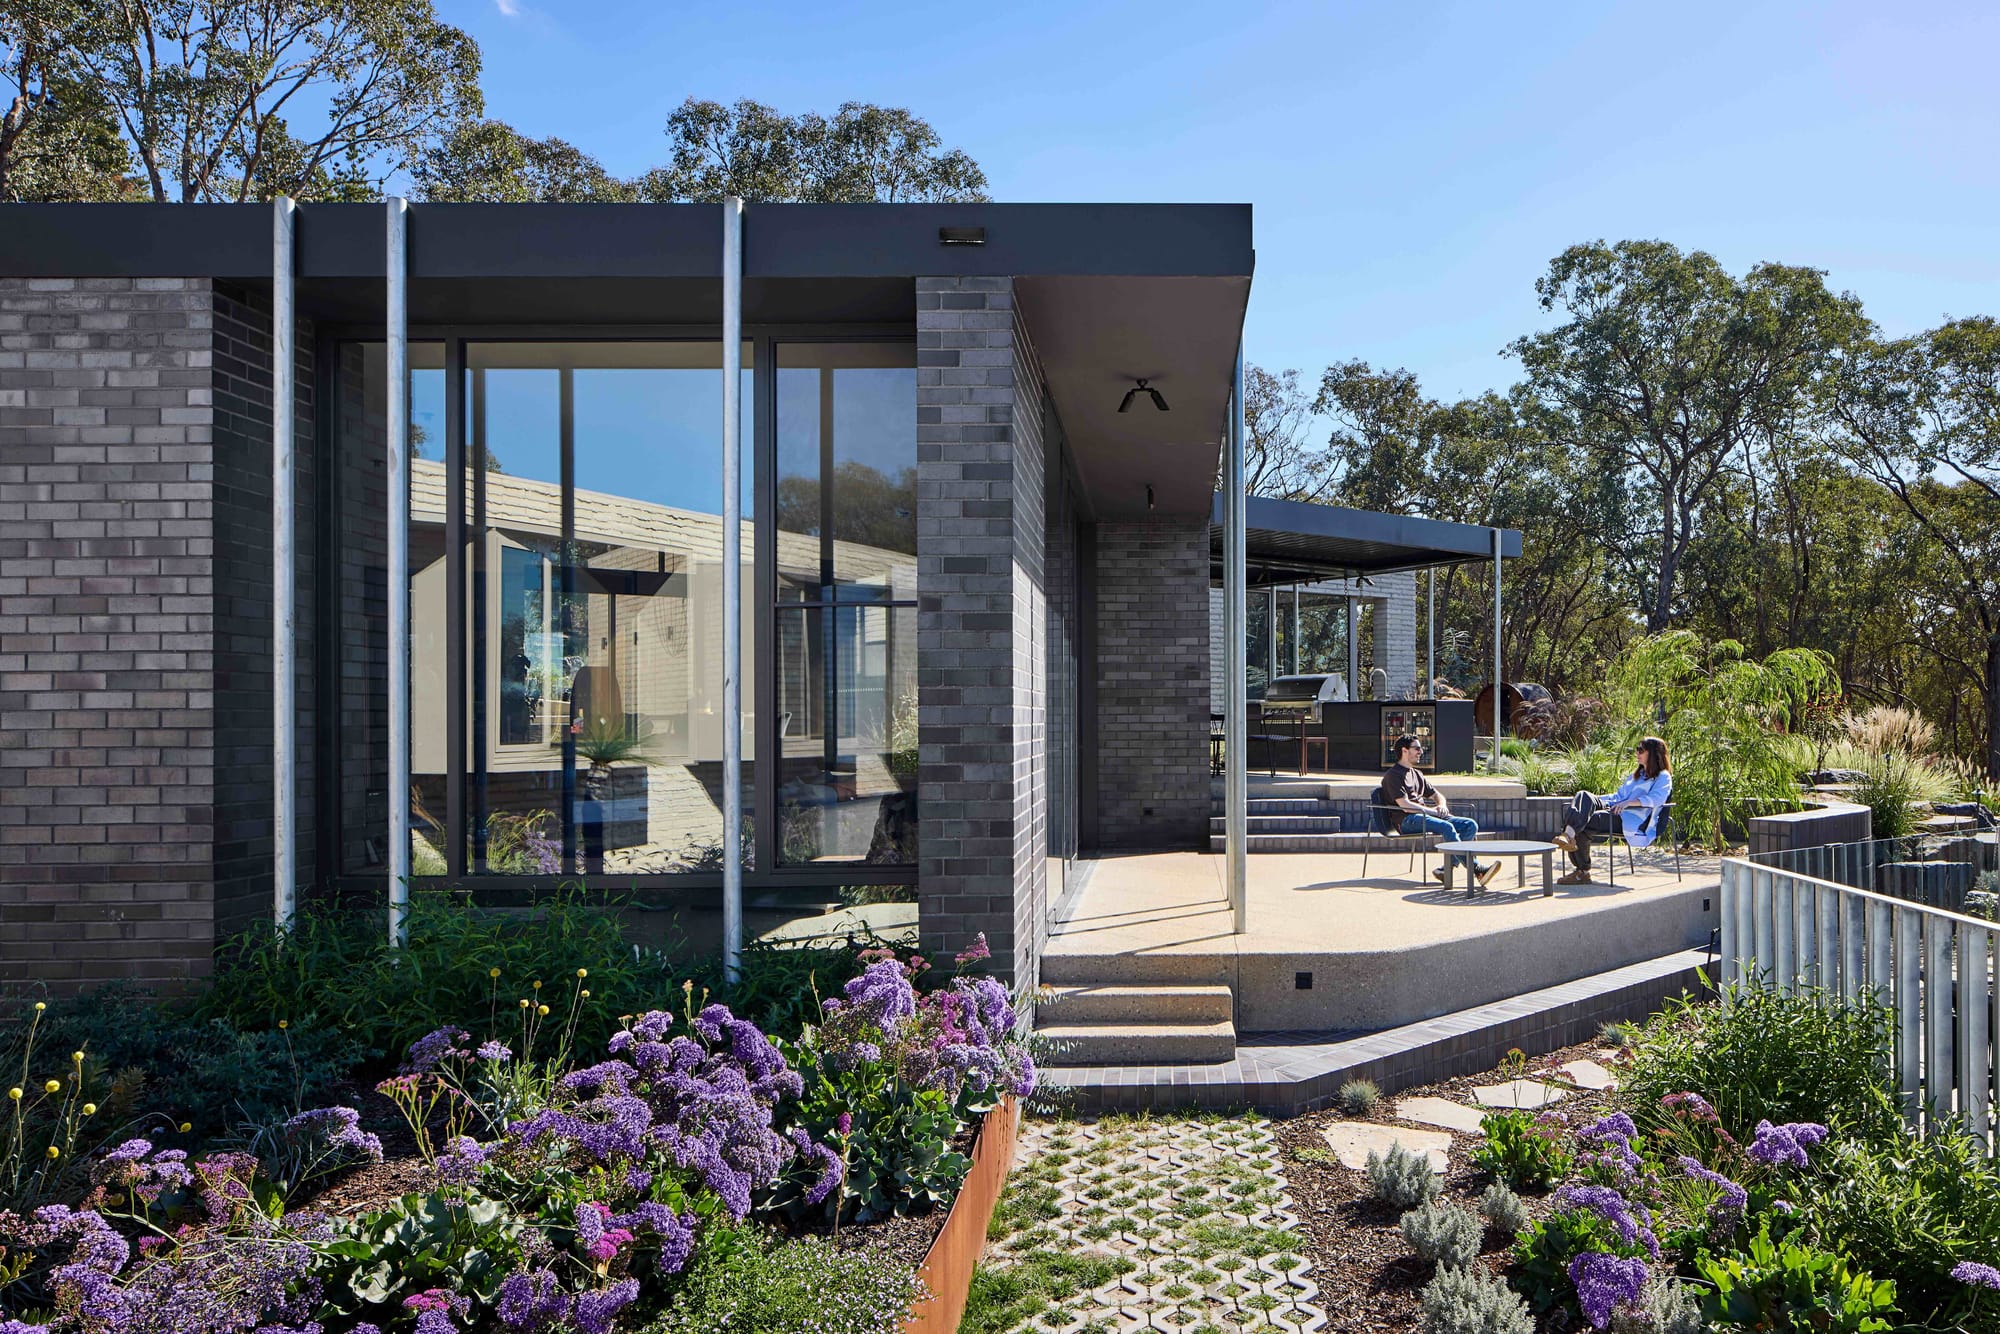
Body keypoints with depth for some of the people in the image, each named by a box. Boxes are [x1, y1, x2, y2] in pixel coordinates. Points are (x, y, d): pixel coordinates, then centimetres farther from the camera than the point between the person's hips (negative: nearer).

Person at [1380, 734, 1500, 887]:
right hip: (1407, 820, -9)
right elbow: (1404, 805, -13)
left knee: (1471, 825, -10)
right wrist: (1433, 811, -11)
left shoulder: (1417, 774, 27)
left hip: (1426, 815, 9)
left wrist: (1441, 805, 6)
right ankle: (1475, 869, -34)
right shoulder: (1393, 775, -1)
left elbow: (1436, 795, 31)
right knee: (1447, 827, -33)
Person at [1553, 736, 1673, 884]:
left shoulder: (1663, 777, 6)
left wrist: (1629, 802, -28)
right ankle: (1568, 834, -44)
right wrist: (1595, 800, 21)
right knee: (1583, 796, -25)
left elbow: (1656, 798, -14)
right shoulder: (1637, 774, 34)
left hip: (1633, 820, -8)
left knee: (1584, 823, -30)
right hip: (1614, 811, 8)